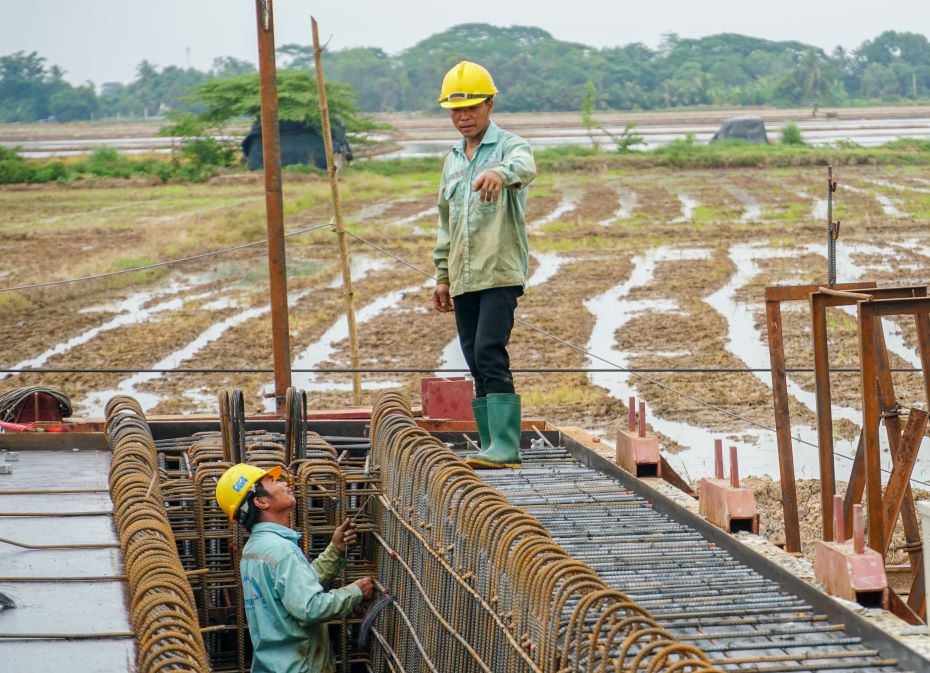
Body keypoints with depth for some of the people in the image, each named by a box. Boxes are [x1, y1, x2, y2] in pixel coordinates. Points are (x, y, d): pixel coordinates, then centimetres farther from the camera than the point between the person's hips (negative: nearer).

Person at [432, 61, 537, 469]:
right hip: (463, 278, 7)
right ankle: (492, 447, 11)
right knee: (476, 363, 6)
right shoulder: (453, 160, 18)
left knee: (489, 354, -19)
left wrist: (500, 171, -53)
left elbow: (525, 167, -30)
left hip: (501, 272, -7)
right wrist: (442, 276, 21)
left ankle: (505, 445, -21)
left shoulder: (509, 145, -4)